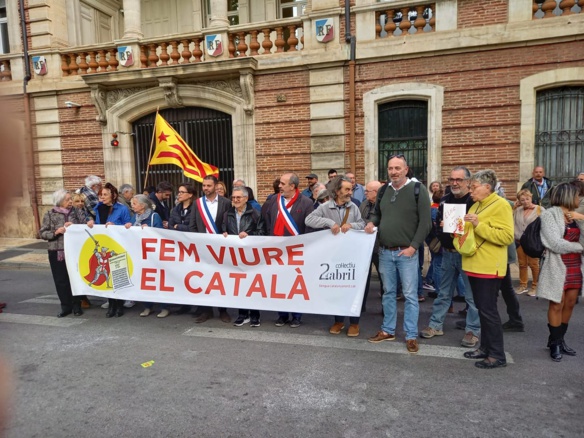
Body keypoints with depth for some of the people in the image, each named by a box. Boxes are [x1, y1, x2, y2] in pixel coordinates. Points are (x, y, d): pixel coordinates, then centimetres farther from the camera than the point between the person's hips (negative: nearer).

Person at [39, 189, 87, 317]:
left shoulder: (76, 212, 5)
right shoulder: (50, 214, 2)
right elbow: (42, 233, 1)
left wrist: (74, 226, -18)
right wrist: (57, 232, -15)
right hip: (57, 252, 0)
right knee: (61, 280, 5)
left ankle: (76, 305, 18)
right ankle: (66, 306, 18)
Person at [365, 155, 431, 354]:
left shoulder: (417, 189, -7)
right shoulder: (383, 190, 8)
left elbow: (425, 222, -10)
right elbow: (377, 213, 21)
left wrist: (413, 247, -14)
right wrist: (372, 223, -2)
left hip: (407, 252, -5)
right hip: (385, 251, 5)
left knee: (410, 295, 2)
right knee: (388, 292, 14)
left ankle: (411, 336, 13)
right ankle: (388, 330, 27)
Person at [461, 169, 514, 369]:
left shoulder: (500, 205, -11)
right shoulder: (476, 205, 15)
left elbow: (507, 237, -20)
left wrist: (479, 225, -24)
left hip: (489, 267, -9)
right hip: (474, 264, 9)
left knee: (488, 310, -4)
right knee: (482, 309, 14)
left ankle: (497, 355, 7)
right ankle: (485, 347, 24)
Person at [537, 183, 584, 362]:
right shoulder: (549, 214, -8)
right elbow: (556, 244, -16)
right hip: (557, 267, -6)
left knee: (569, 304, 10)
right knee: (557, 305, -1)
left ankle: (560, 339, 24)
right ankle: (555, 343, 14)